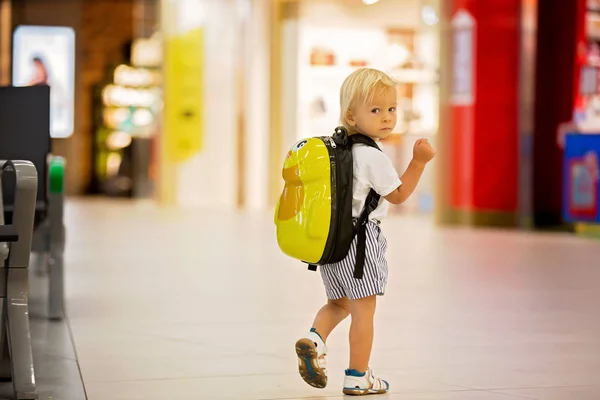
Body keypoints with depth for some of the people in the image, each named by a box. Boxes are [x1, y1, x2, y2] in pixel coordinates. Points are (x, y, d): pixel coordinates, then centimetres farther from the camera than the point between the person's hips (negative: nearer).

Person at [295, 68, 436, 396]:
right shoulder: (373, 157, -16)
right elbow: (398, 195, -10)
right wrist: (419, 161, -12)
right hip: (360, 237, -8)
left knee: (339, 303, 22)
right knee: (364, 309, 2)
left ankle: (315, 336, -5)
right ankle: (357, 377, 6)